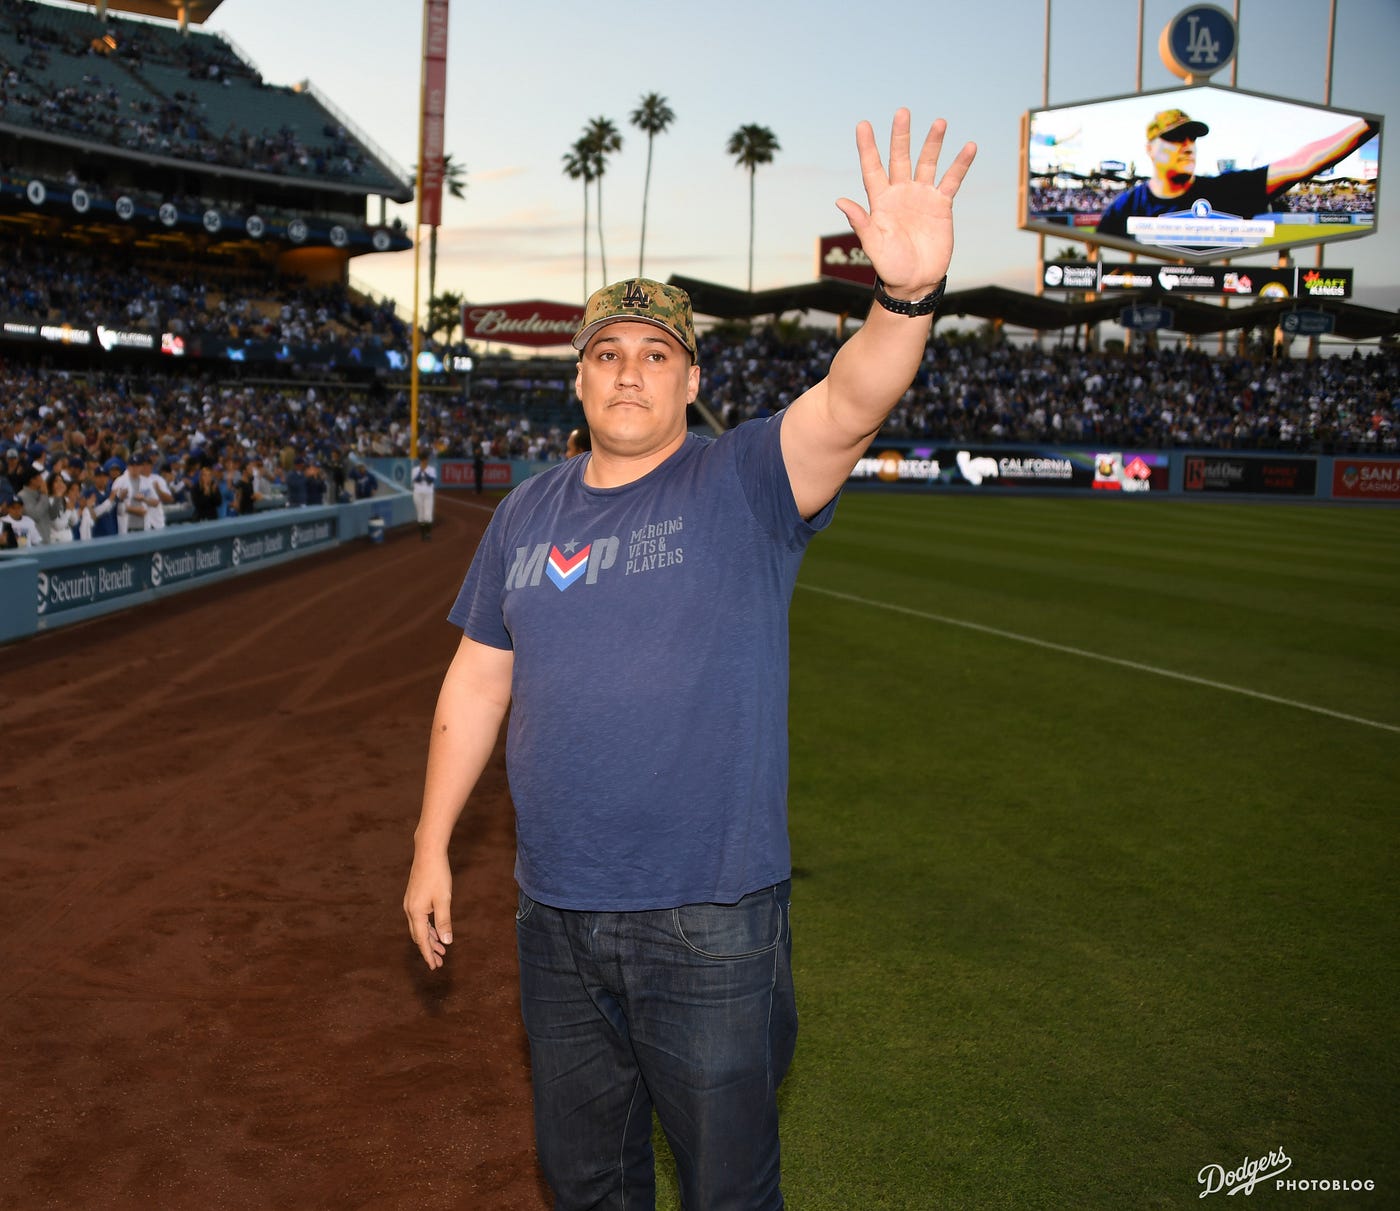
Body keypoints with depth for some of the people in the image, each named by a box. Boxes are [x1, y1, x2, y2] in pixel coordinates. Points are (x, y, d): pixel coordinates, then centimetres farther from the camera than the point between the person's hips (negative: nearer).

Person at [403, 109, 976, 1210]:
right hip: (556, 915, 4)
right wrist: (432, 848, 10)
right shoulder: (528, 514, 6)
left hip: (711, 922, -4)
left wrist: (909, 294, -46)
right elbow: (477, 684, 10)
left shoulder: (747, 484, -7)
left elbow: (849, 407, -27)